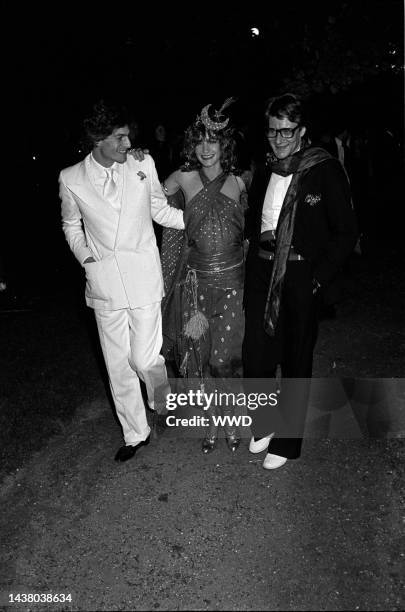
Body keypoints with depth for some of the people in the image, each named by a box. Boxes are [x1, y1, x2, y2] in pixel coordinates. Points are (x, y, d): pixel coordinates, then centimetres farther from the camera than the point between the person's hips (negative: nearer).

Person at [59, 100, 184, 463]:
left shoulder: (142, 163, -2)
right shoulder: (71, 179, -2)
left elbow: (160, 209, 11)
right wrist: (84, 254, -1)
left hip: (143, 278, -1)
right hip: (104, 283, 1)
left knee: (144, 358, -5)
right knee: (118, 365, 10)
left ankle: (162, 399, 33)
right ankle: (135, 433, 32)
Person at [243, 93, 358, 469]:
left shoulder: (326, 170, -5)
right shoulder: (263, 174, 12)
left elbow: (345, 232, -6)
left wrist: (318, 277, -12)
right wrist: (256, 262, 8)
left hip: (299, 277, -5)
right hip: (260, 274, 5)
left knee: (295, 362, 7)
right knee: (255, 357, 8)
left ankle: (286, 441, 26)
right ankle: (264, 424, 33)